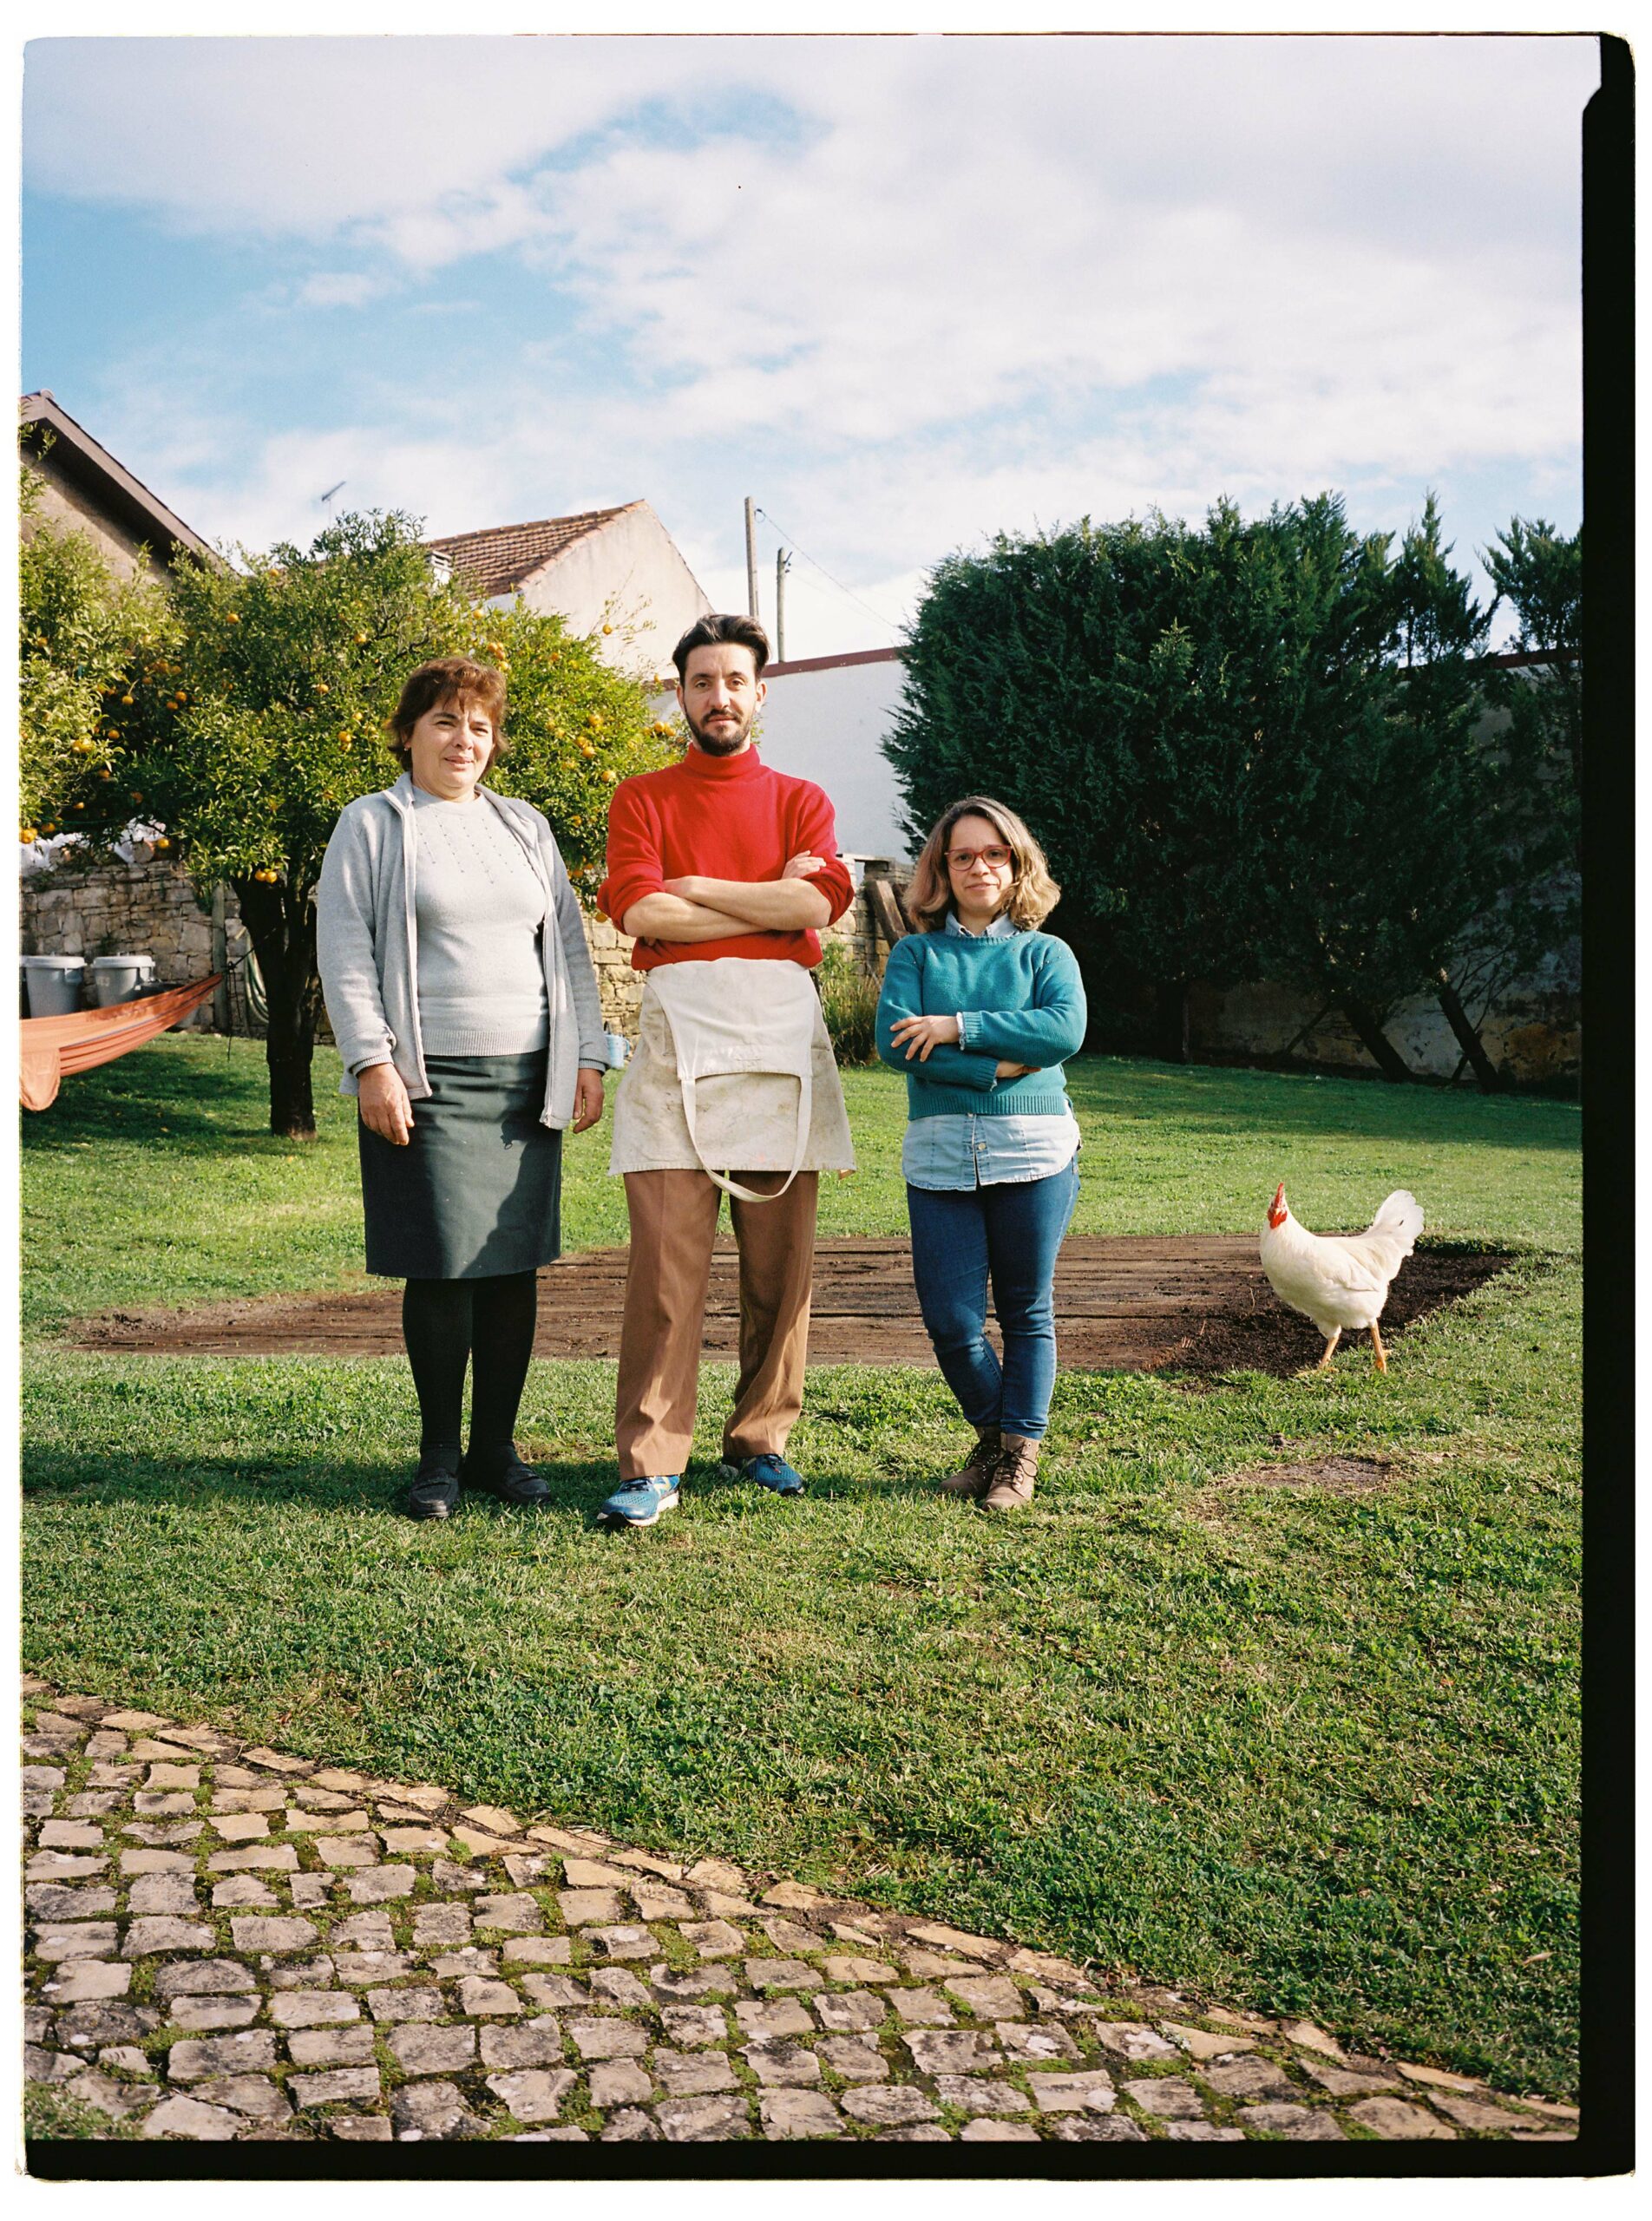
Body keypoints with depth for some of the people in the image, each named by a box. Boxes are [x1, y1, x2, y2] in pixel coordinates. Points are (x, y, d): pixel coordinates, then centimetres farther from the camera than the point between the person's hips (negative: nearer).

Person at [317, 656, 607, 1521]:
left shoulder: (525, 826, 18)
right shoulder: (371, 825, 5)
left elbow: (568, 946, 18)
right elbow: (344, 952, -1)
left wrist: (587, 1058, 9)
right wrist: (371, 1061, -11)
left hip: (527, 1080, 4)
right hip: (427, 1083, -4)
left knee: (513, 1263, 4)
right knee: (443, 1266, -5)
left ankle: (496, 1447, 16)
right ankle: (439, 1457, 9)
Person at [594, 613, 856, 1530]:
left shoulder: (799, 800, 17)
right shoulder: (643, 797, 14)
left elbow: (819, 903, -4)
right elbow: (637, 911, -5)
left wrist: (694, 885, -3)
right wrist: (771, 900, -3)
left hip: (781, 1037, 2)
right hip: (678, 1032, -2)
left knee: (780, 1261, 4)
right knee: (665, 1257, -7)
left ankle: (761, 1439, 17)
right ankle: (651, 1466, -3)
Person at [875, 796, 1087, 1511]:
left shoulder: (1044, 953, 11)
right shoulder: (915, 953, 11)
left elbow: (1065, 1029, -10)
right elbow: (893, 1040, -6)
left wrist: (957, 1029, -12)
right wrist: (997, 1064, -12)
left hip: (1033, 1151, 0)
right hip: (938, 1154, 1)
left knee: (1026, 1312, 5)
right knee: (949, 1318, -1)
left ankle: (1020, 1451, 19)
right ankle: (990, 1433, 23)